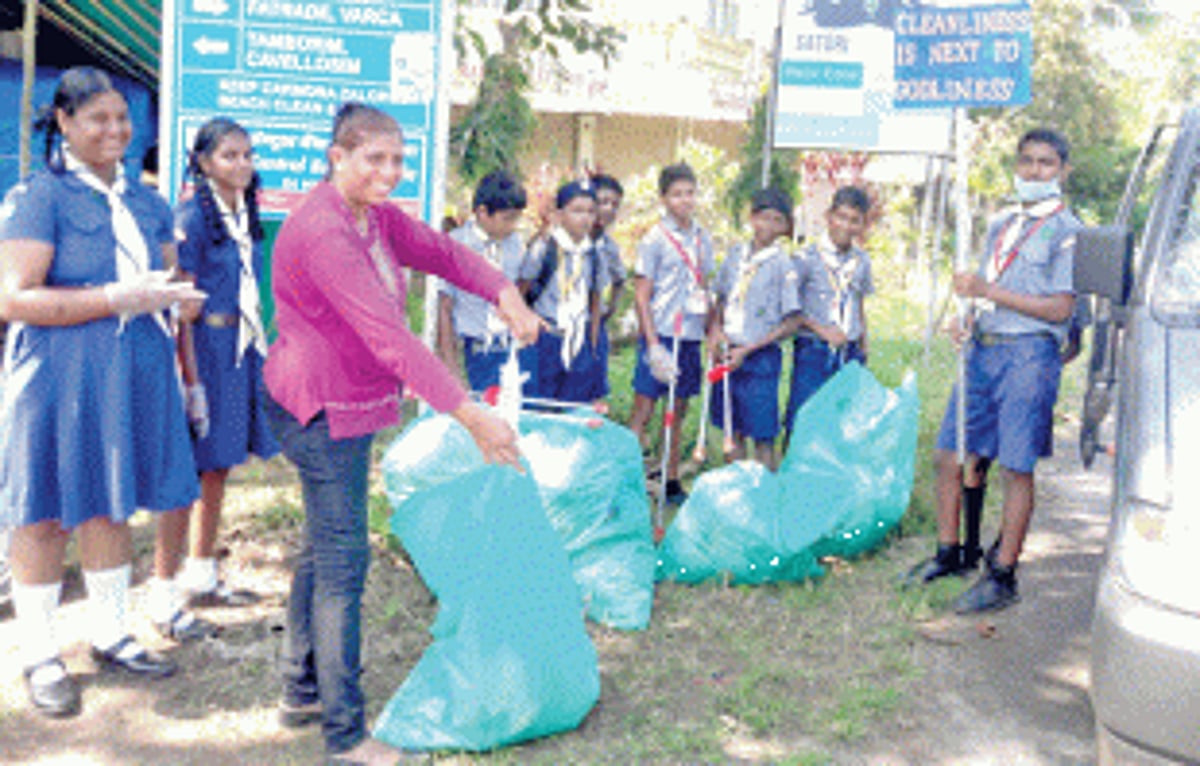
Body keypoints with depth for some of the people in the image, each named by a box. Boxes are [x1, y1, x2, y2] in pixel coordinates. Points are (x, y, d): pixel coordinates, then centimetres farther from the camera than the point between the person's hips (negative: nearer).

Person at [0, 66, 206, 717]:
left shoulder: (145, 202, 12)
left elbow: (165, 276, 24)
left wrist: (177, 295, 0)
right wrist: (115, 299, -22)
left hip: (131, 372, 6)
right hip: (56, 375, -6)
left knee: (111, 504, 15)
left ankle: (109, 633, 28)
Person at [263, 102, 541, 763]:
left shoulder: (377, 218, 6)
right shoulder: (320, 231, -24)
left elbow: (442, 252, 12)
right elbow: (387, 332, -31)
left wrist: (503, 293, -8)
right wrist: (468, 414, -34)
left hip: (347, 406, 10)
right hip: (322, 410, -10)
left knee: (323, 548, 18)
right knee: (342, 557, -6)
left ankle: (301, 694, 33)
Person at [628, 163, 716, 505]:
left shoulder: (702, 239, 10)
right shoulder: (654, 240, -6)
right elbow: (641, 295, -8)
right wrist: (652, 343, -14)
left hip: (690, 335, 5)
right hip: (661, 333, -5)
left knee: (678, 411, 12)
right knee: (644, 408, -3)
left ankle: (672, 482, 20)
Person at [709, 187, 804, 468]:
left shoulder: (782, 265, -9)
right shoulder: (735, 253, 6)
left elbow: (792, 323, -9)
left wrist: (747, 350, -12)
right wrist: (716, 329, -2)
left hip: (760, 357, -5)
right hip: (728, 353, 5)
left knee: (763, 435, 1)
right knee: (733, 429, 14)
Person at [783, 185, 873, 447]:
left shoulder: (862, 261, 8)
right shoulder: (808, 258, -7)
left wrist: (863, 348, 14)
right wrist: (822, 330, -14)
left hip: (849, 356, 4)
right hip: (813, 354, -4)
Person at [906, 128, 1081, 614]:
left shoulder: (1066, 231, -4)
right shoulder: (1002, 226, 18)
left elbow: (1060, 308, -13)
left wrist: (989, 292, -16)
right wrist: (969, 327, 3)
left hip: (1028, 355, -7)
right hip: (983, 351, 7)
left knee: (1016, 469, -2)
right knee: (948, 457, 9)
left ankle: (1002, 577, 5)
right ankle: (949, 553, 24)